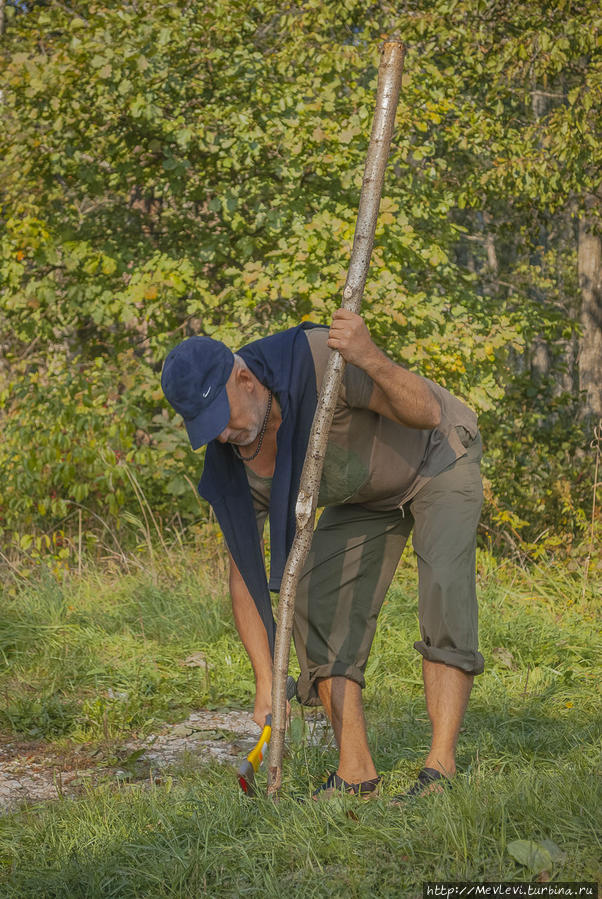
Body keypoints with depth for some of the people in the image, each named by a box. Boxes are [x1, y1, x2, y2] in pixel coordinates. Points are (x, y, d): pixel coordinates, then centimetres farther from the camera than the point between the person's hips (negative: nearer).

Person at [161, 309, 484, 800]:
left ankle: (441, 768, -27)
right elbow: (244, 574, -14)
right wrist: (265, 682, -20)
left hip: (438, 458, -5)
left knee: (445, 589, -26)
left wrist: (371, 358, -61)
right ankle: (356, 772, -3)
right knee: (320, 606, -9)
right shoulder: (236, 464, -21)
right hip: (367, 495, 6)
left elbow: (427, 413, -41)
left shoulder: (320, 358, -39)